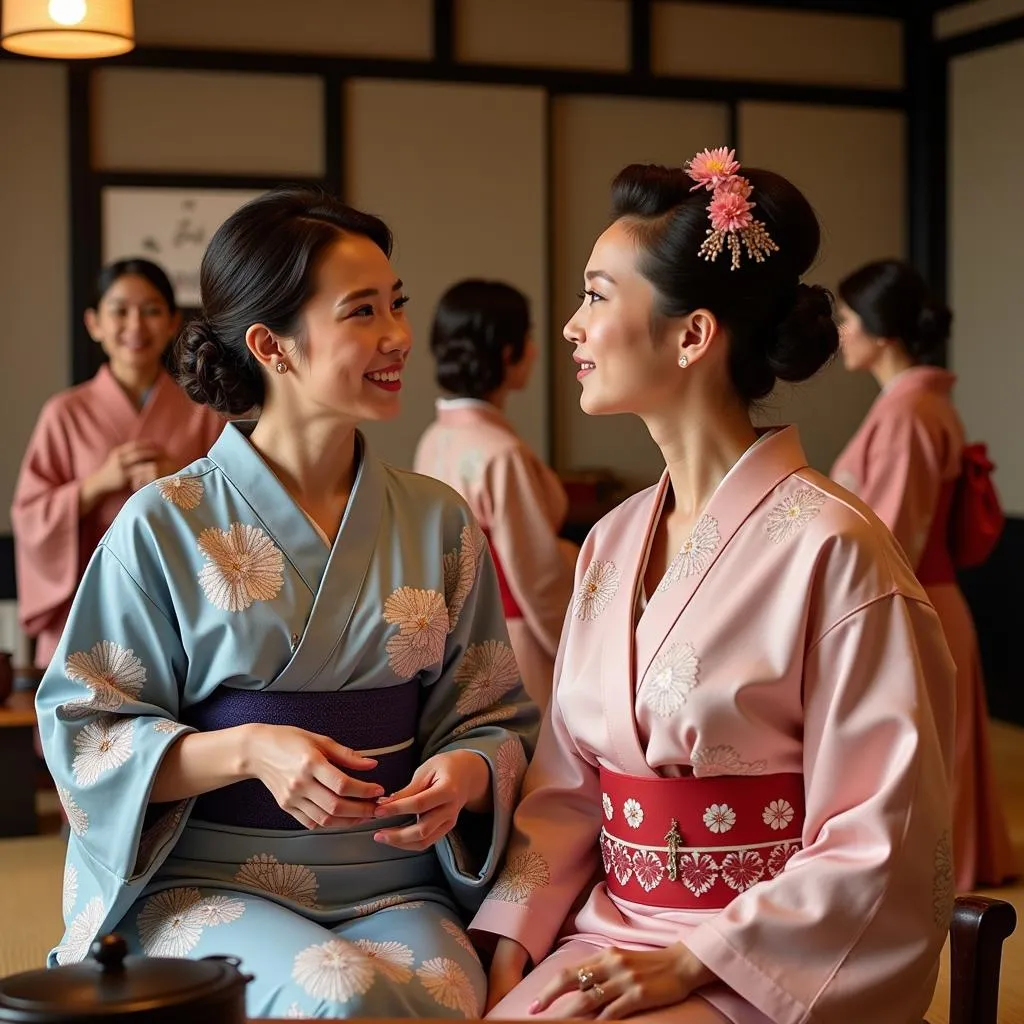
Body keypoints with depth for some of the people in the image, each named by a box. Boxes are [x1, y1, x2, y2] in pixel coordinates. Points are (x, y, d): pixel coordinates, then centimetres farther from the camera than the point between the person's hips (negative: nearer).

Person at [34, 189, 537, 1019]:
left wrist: (465, 773, -14)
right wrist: (246, 751, -18)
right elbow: (86, 733, -1)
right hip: (210, 883, -1)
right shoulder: (166, 526, -2)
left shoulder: (439, 524, 8)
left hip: (394, 883, 2)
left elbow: (495, 717, 11)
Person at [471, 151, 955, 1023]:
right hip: (611, 936, 5)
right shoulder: (613, 543, 9)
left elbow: (881, 849, -12)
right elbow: (568, 780, 10)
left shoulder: (830, 550, -12)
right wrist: (509, 940, -3)